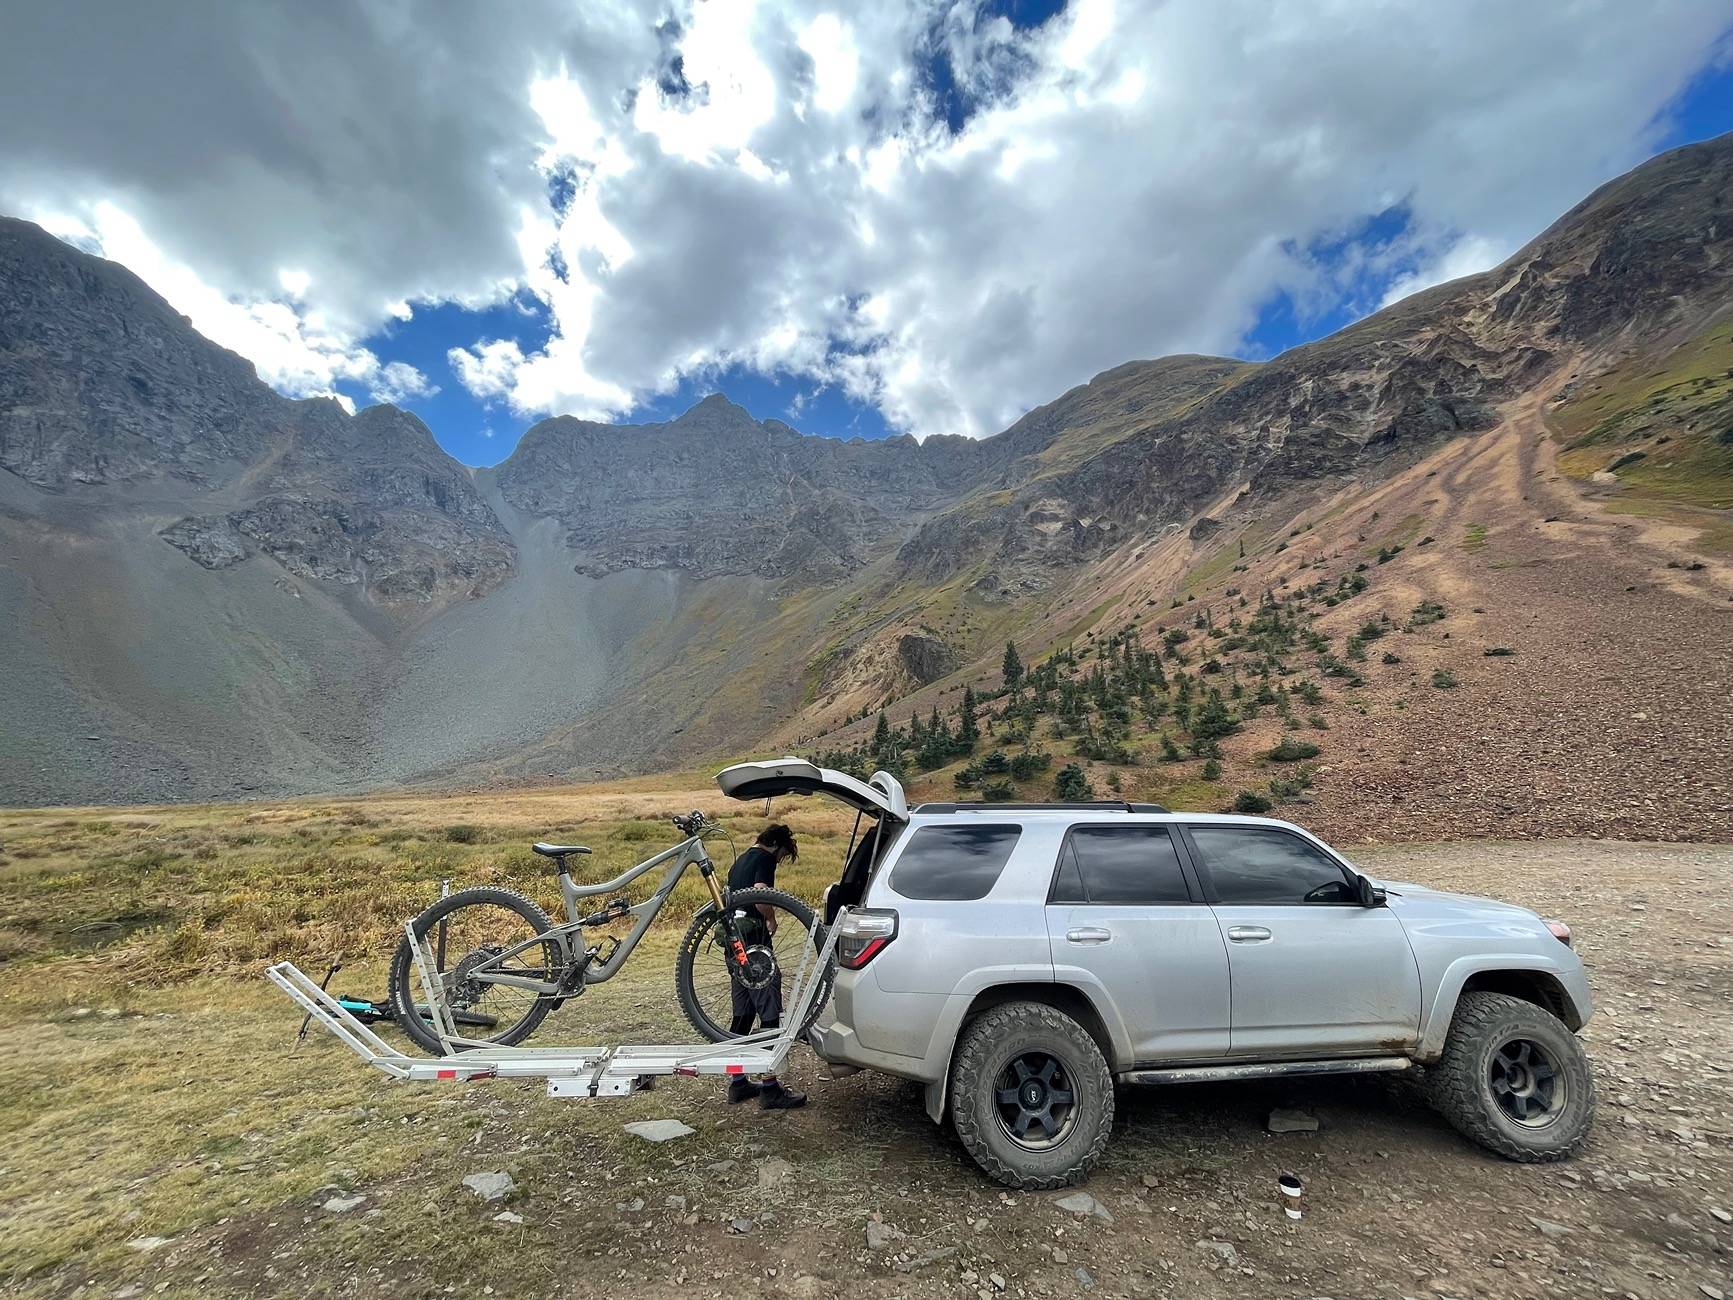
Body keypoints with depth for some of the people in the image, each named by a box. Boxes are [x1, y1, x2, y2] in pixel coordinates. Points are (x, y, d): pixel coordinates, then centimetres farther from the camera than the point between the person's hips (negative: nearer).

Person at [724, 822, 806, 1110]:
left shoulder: (741, 860, 20)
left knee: (742, 1013, 16)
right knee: (770, 1013, -4)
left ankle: (738, 1082, 23)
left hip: (736, 945, 10)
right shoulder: (765, 859, -8)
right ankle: (770, 1088, -1)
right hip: (754, 941, -10)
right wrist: (772, 920, -8)